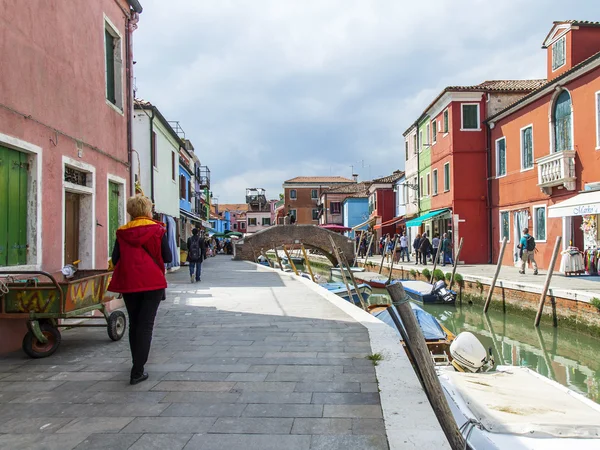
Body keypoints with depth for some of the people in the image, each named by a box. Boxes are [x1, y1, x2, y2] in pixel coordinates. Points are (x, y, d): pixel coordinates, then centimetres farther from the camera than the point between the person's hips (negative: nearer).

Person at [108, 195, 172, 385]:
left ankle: (137, 364, 29)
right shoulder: (157, 230, -3)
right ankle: (137, 372, -7)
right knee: (145, 325, -1)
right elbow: (168, 258, -3)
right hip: (152, 282, -3)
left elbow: (115, 259, 1)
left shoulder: (123, 232, 3)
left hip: (129, 283, 3)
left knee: (134, 323, 17)